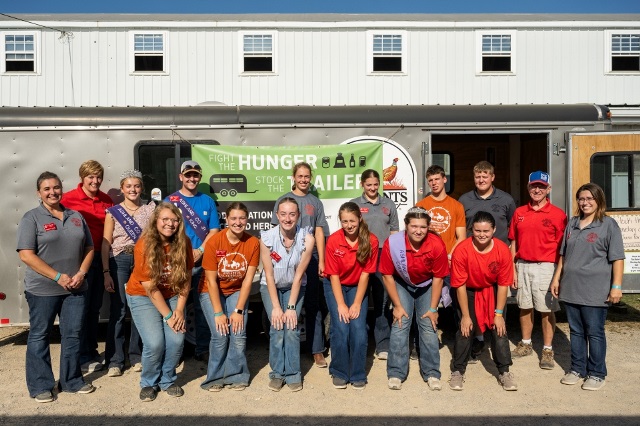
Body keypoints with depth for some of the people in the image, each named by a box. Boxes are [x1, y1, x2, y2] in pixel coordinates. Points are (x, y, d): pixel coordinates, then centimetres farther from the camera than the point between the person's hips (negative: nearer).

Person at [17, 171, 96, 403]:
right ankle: (40, 386, 21)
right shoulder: (31, 217, -5)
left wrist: (81, 273, -6)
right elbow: (26, 254, -12)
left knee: (73, 335, 11)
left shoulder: (76, 216, 9)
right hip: (42, 289, -4)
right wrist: (57, 276, -17)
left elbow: (88, 248, 10)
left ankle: (72, 381, 25)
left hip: (75, 288, 4)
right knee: (39, 336, 8)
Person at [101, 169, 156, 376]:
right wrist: (106, 272, -6)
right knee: (118, 311, -2)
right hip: (120, 261, -1)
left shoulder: (150, 209, 7)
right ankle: (114, 360, 8)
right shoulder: (113, 212, 4)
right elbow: (106, 244, 1)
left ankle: (136, 356, 19)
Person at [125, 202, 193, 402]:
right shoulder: (144, 245, -21)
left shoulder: (183, 243, -12)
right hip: (143, 297, -3)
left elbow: (186, 278, -5)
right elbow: (150, 288, -19)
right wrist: (168, 316, -17)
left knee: (177, 341, -13)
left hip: (172, 296, 3)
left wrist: (179, 309, -12)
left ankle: (168, 380, 15)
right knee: (155, 343, -16)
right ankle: (149, 383, 12)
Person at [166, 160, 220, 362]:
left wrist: (200, 251, -10)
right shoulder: (170, 201, 4)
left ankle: (202, 349, 14)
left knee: (202, 306, 5)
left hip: (202, 262, 1)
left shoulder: (207, 201, 9)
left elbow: (214, 230, 4)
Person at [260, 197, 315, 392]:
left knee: (292, 327, -13)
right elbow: (269, 275, -17)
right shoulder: (266, 238, -22)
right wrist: (275, 307, -17)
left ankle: (293, 374, 4)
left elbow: (298, 275, -18)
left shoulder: (307, 239, -22)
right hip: (270, 287, 0)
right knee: (277, 327, -12)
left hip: (295, 287, 0)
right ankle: (277, 373, 5)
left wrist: (291, 307, -18)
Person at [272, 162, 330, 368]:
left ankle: (317, 350, 8)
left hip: (311, 256, 1)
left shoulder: (316, 202, 11)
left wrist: (321, 260, 1)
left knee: (313, 305, 3)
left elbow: (319, 232, 8)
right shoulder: (283, 200, 8)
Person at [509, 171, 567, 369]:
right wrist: (513, 269, 6)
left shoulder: (557, 214, -4)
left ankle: (547, 350, 15)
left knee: (546, 309, 2)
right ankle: (526, 344, 29)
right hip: (522, 266, 4)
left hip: (545, 267, -4)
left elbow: (562, 247, -4)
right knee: (525, 307, 14)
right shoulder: (519, 212, 8)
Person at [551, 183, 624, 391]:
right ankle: (577, 369, 25)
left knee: (594, 333, 4)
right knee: (576, 331, 13)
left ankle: (597, 374, 18)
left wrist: (616, 286, -12)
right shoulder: (572, 223, 12)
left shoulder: (609, 224, -3)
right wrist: (557, 278, 14)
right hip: (571, 288, 5)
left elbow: (617, 258, -7)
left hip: (595, 290, -5)